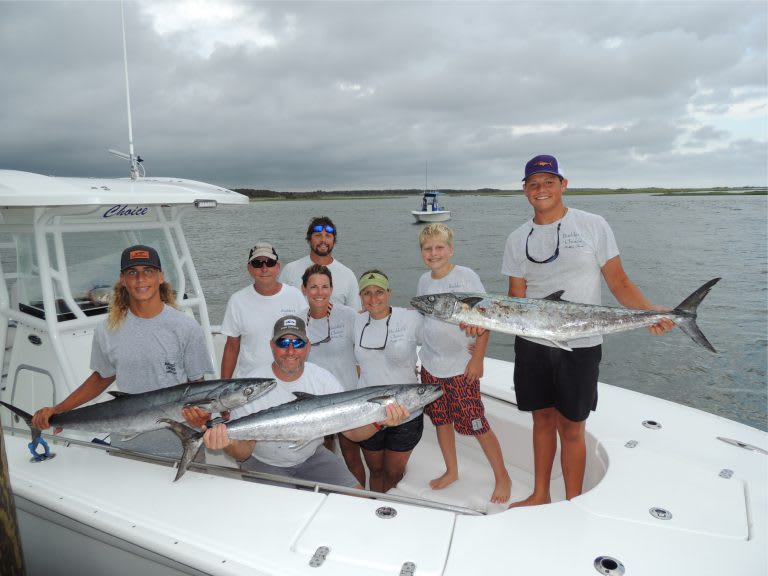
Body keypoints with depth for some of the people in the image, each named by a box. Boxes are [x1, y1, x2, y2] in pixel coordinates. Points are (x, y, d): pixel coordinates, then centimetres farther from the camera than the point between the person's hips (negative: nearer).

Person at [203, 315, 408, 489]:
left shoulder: (323, 379, -10)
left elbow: (351, 430, -15)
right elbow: (244, 452, -17)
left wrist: (379, 422, -37)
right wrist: (228, 443, -41)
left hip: (311, 457, 3)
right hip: (264, 464, -2)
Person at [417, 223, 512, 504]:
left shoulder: (466, 276, -11)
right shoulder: (424, 281, 6)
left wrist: (477, 358, -14)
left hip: (461, 367, -5)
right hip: (430, 365, 6)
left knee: (476, 425, 0)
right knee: (441, 420, 15)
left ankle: (502, 476, 21)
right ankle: (451, 471, 36)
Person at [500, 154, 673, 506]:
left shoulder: (593, 226, -3)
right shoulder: (518, 239, 5)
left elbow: (620, 283, -3)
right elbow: (516, 299, 3)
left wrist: (649, 311, -21)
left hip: (579, 346, -3)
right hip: (532, 344, 3)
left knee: (571, 428, 5)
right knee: (542, 419, 16)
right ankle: (540, 494, 33)